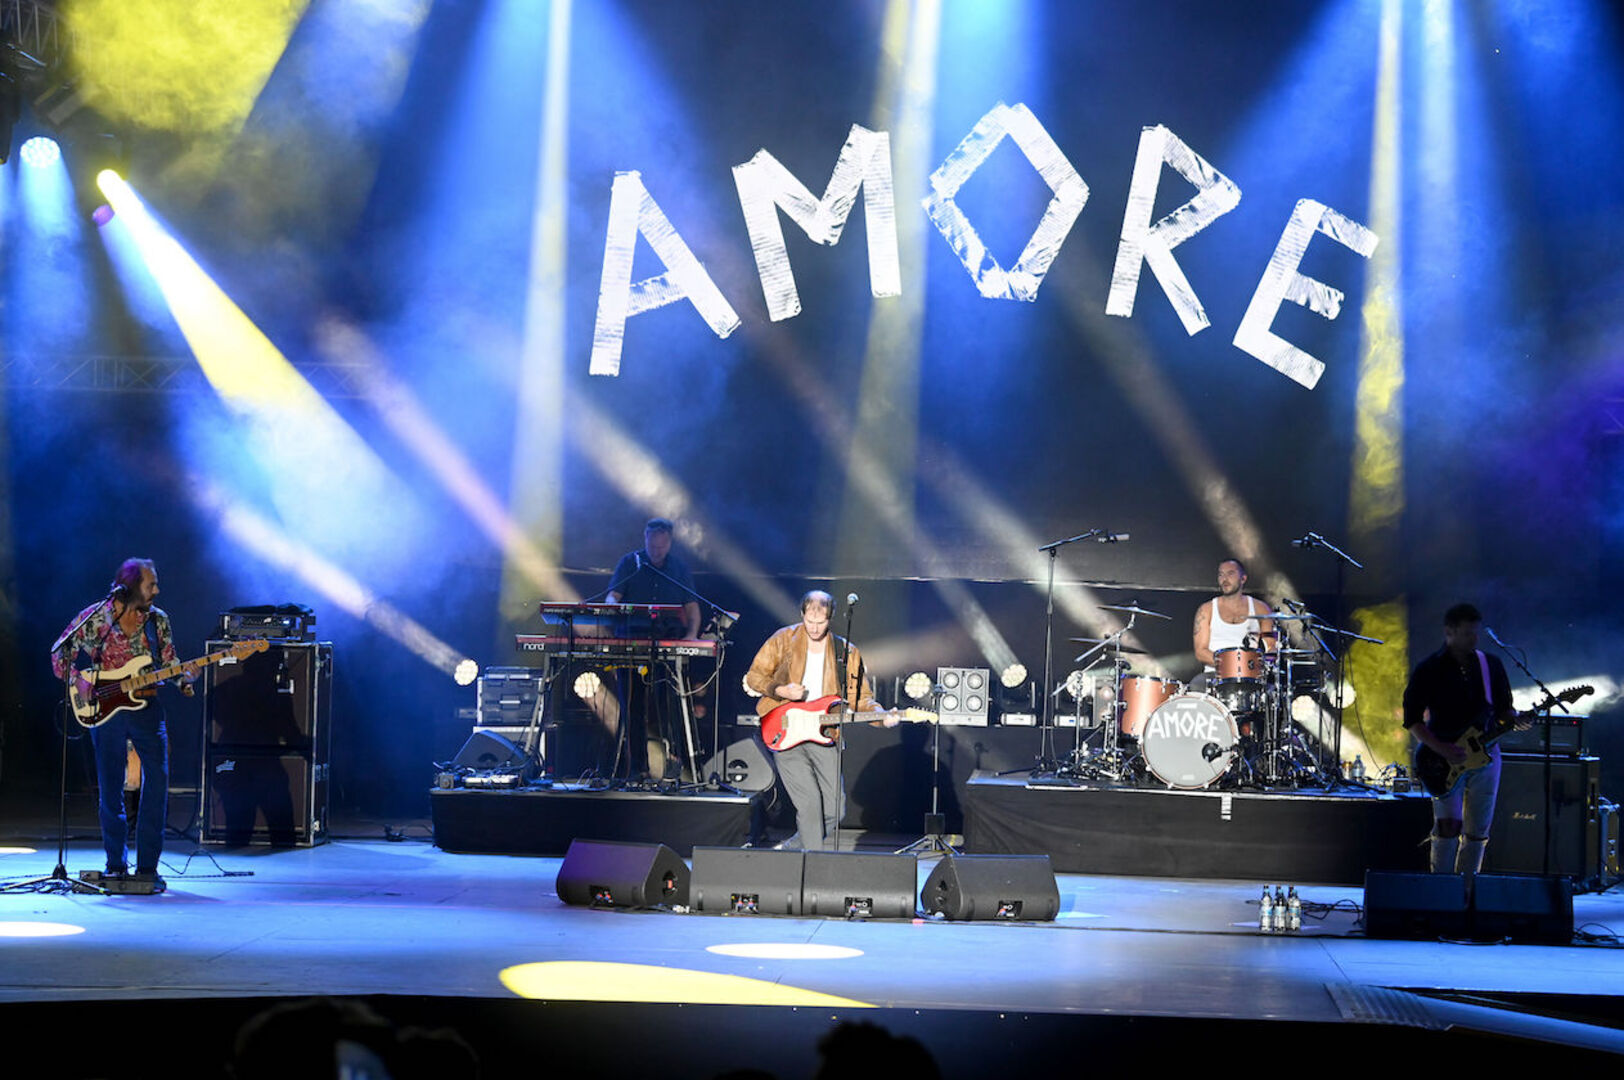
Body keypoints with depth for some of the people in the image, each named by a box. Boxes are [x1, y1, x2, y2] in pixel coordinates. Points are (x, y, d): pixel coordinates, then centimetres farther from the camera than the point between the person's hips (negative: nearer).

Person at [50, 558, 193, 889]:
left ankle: (147, 866, -2)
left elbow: (169, 661, 9)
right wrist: (80, 684, -10)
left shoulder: (158, 620, 4)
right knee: (110, 788, 4)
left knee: (158, 780, -9)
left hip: (147, 709, 2)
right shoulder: (94, 617, -4)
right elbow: (61, 653, 3)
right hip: (105, 711, -2)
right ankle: (116, 864, 18)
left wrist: (183, 679, -11)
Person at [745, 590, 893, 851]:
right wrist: (781, 691, -10)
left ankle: (793, 849, 23)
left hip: (822, 734, 3)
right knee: (809, 804, -14)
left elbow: (860, 698, 7)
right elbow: (754, 676, 7)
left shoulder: (845, 652, 5)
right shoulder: (783, 640, 1)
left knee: (835, 808, 0)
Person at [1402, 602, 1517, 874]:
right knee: (1448, 824, -18)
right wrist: (1441, 749, -16)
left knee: (1477, 832, 5)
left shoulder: (1491, 666, 7)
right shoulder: (1428, 670, -4)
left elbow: (1503, 709, 15)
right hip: (1442, 757, -4)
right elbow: (1412, 719, -4)